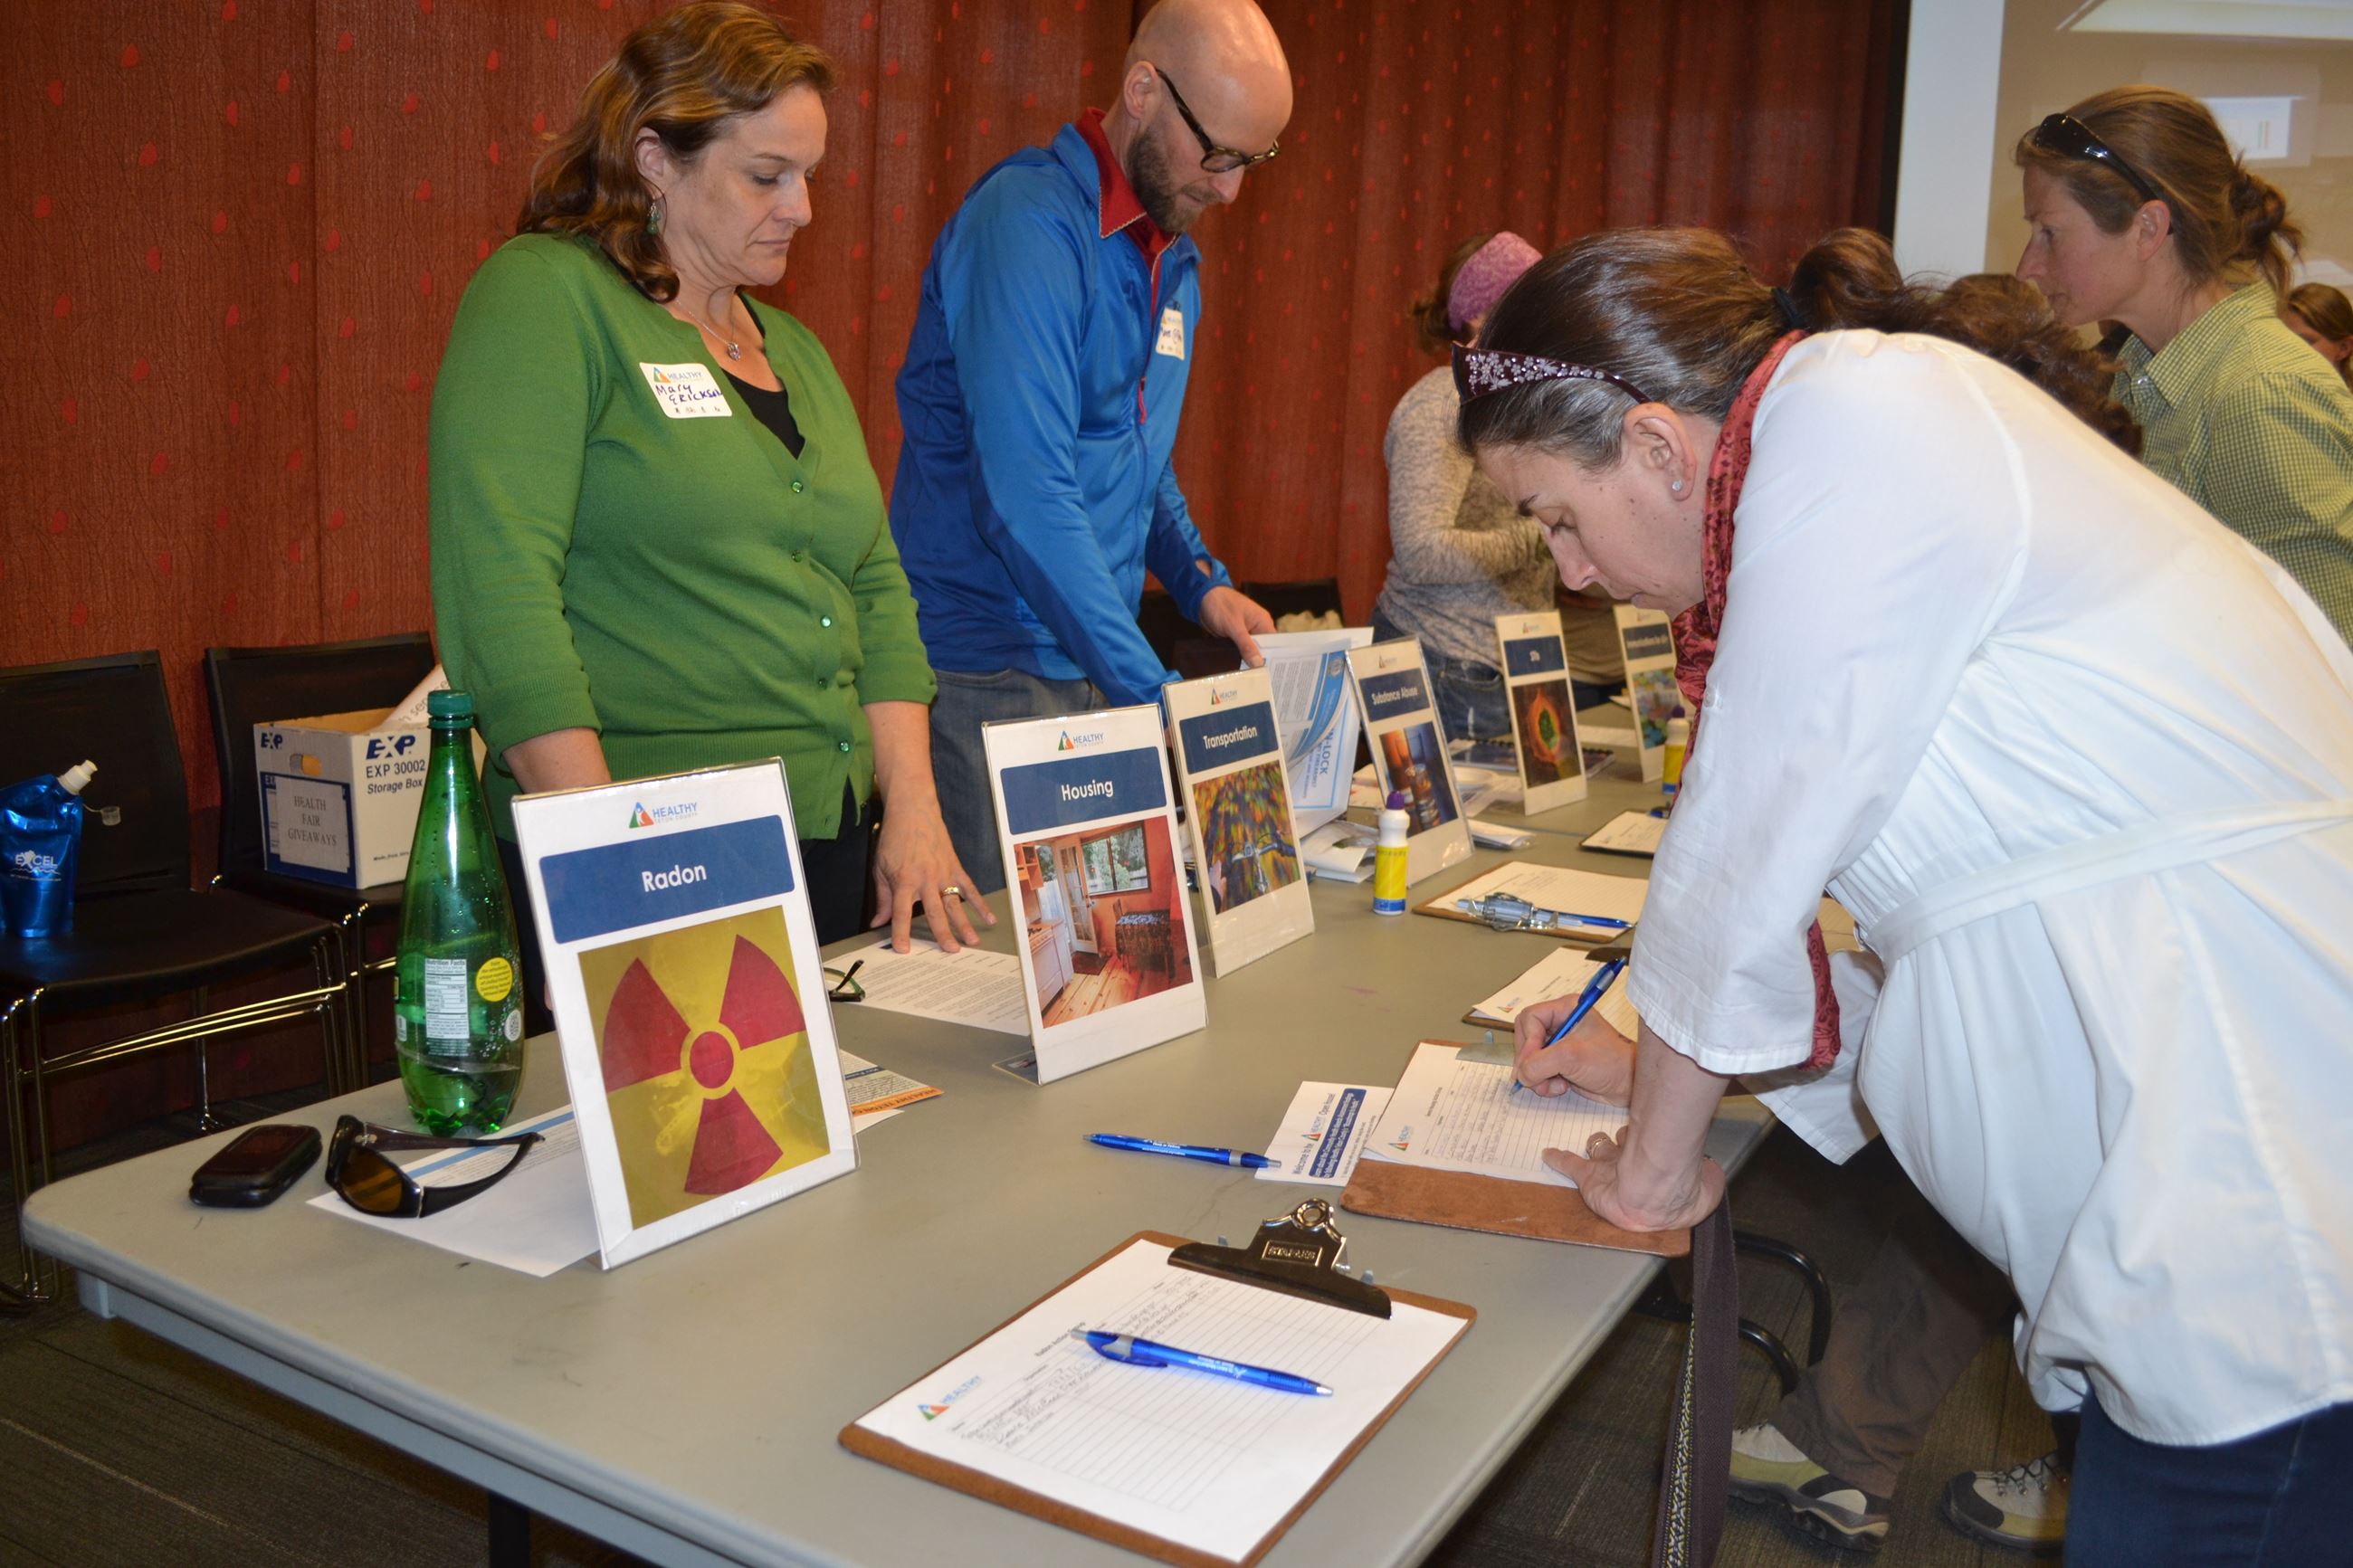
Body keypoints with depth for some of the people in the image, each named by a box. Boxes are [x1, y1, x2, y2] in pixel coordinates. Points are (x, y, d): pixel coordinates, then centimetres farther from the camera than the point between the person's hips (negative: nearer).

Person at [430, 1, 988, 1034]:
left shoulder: (793, 347, 16)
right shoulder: (543, 298, -7)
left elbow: (875, 587, 15)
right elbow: (499, 593, -17)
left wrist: (912, 811, 3)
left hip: (834, 852, 7)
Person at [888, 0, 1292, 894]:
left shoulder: (1175, 257, 12)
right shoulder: (1028, 220, -16)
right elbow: (1026, 499, -26)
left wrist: (1201, 583, 6)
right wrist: (1156, 695, -25)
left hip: (1098, 657, 8)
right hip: (990, 671, -8)